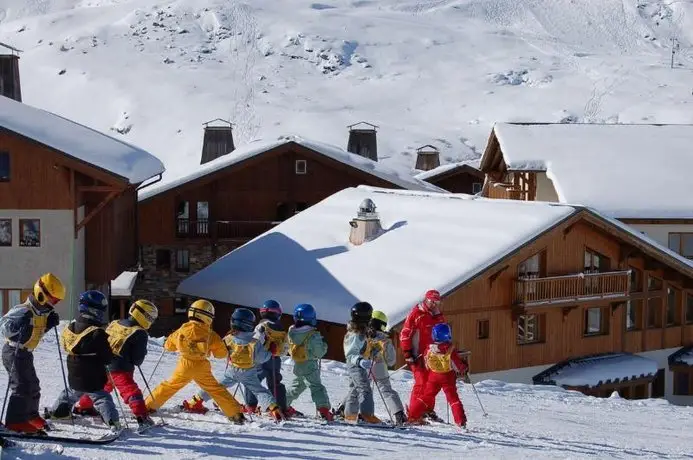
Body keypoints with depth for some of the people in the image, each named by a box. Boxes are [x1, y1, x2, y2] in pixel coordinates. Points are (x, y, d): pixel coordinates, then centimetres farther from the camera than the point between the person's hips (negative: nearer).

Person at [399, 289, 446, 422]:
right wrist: (407, 354, -11)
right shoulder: (416, 314, -6)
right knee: (421, 383, -13)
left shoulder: (439, 317, 13)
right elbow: (405, 334, -7)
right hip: (419, 356, -6)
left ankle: (429, 410, 22)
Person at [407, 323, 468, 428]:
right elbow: (458, 363, -10)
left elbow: (426, 363, 7)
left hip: (434, 376, 2)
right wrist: (464, 370, 10)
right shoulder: (451, 350, -18)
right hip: (448, 377, -2)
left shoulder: (429, 350, -8)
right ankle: (460, 421, 0)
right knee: (453, 398, 5)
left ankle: (412, 415, 10)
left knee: (427, 396, 11)